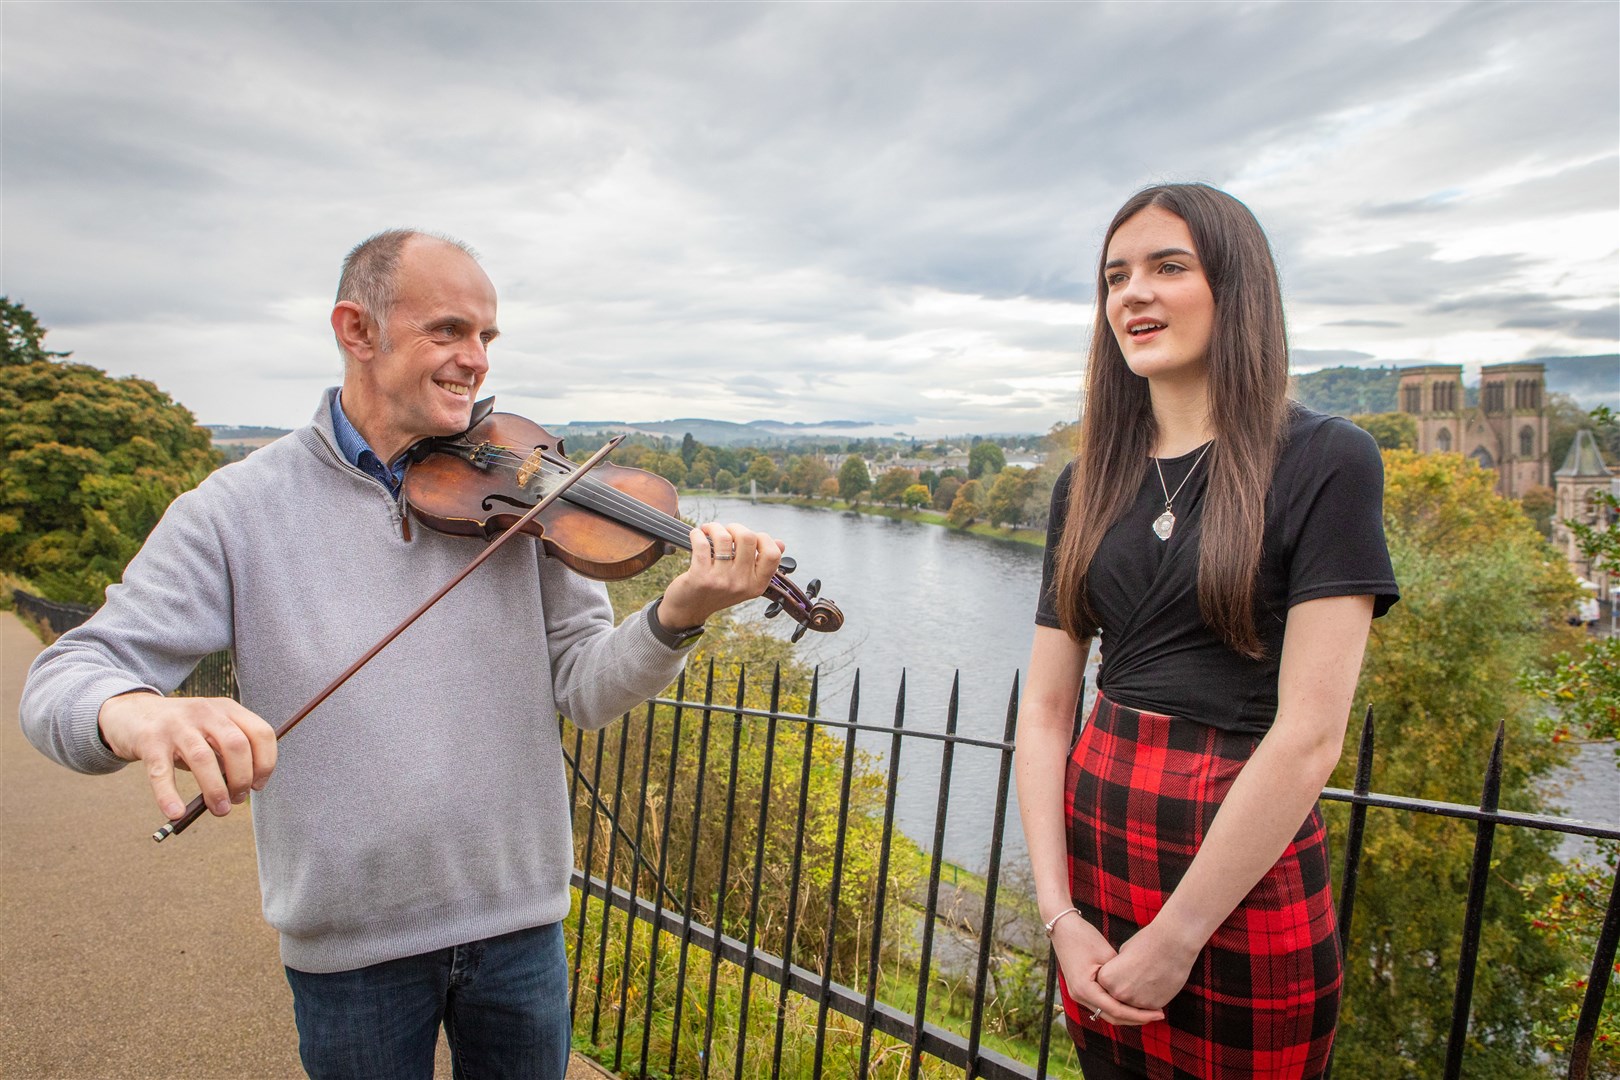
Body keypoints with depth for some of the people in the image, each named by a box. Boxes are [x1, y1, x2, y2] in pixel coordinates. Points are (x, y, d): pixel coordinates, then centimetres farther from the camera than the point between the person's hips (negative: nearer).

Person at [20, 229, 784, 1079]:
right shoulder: (239, 508, -8)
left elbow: (583, 687, -7)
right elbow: (63, 679, -8)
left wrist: (677, 618, -28)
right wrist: (130, 713, -32)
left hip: (520, 922, 2)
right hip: (349, 944, -1)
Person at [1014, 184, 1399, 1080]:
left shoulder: (1326, 461, -9)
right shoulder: (1088, 487, 4)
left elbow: (1309, 735, -16)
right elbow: (1044, 711, 1)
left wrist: (1176, 938, -14)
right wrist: (1059, 914, -7)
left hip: (1244, 880, -4)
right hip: (1094, 845, 5)